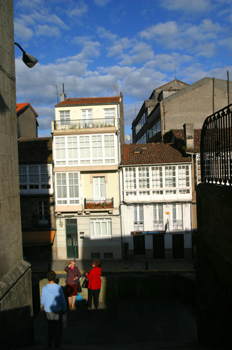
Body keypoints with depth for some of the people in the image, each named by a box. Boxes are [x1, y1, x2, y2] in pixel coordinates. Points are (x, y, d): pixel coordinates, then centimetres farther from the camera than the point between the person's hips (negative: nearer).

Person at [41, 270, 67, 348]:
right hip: (58, 310, -2)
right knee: (58, 328, 16)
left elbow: (42, 302, -5)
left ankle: (50, 343, 26)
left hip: (48, 311, 2)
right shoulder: (58, 287, -19)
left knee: (50, 327, 21)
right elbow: (62, 300, -12)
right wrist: (64, 309, 4)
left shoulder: (44, 288, -15)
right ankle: (57, 344, 21)